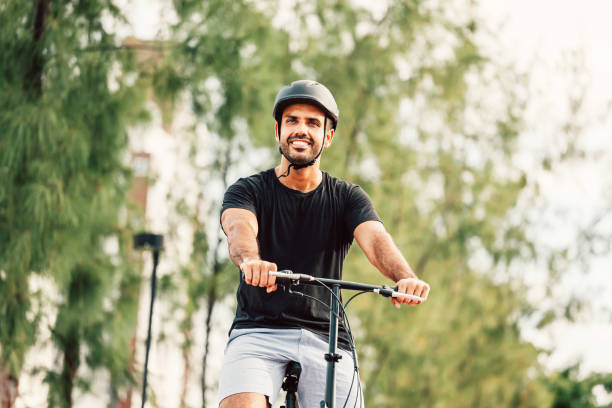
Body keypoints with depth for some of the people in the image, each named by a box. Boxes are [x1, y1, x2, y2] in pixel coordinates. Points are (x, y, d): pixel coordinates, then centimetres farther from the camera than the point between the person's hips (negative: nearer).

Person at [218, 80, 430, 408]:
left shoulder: (347, 198, 9)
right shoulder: (248, 191, 4)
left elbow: (375, 239, -11)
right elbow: (239, 229, -19)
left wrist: (405, 278, -35)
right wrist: (250, 260, -45)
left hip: (325, 339, 2)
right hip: (258, 332, -2)